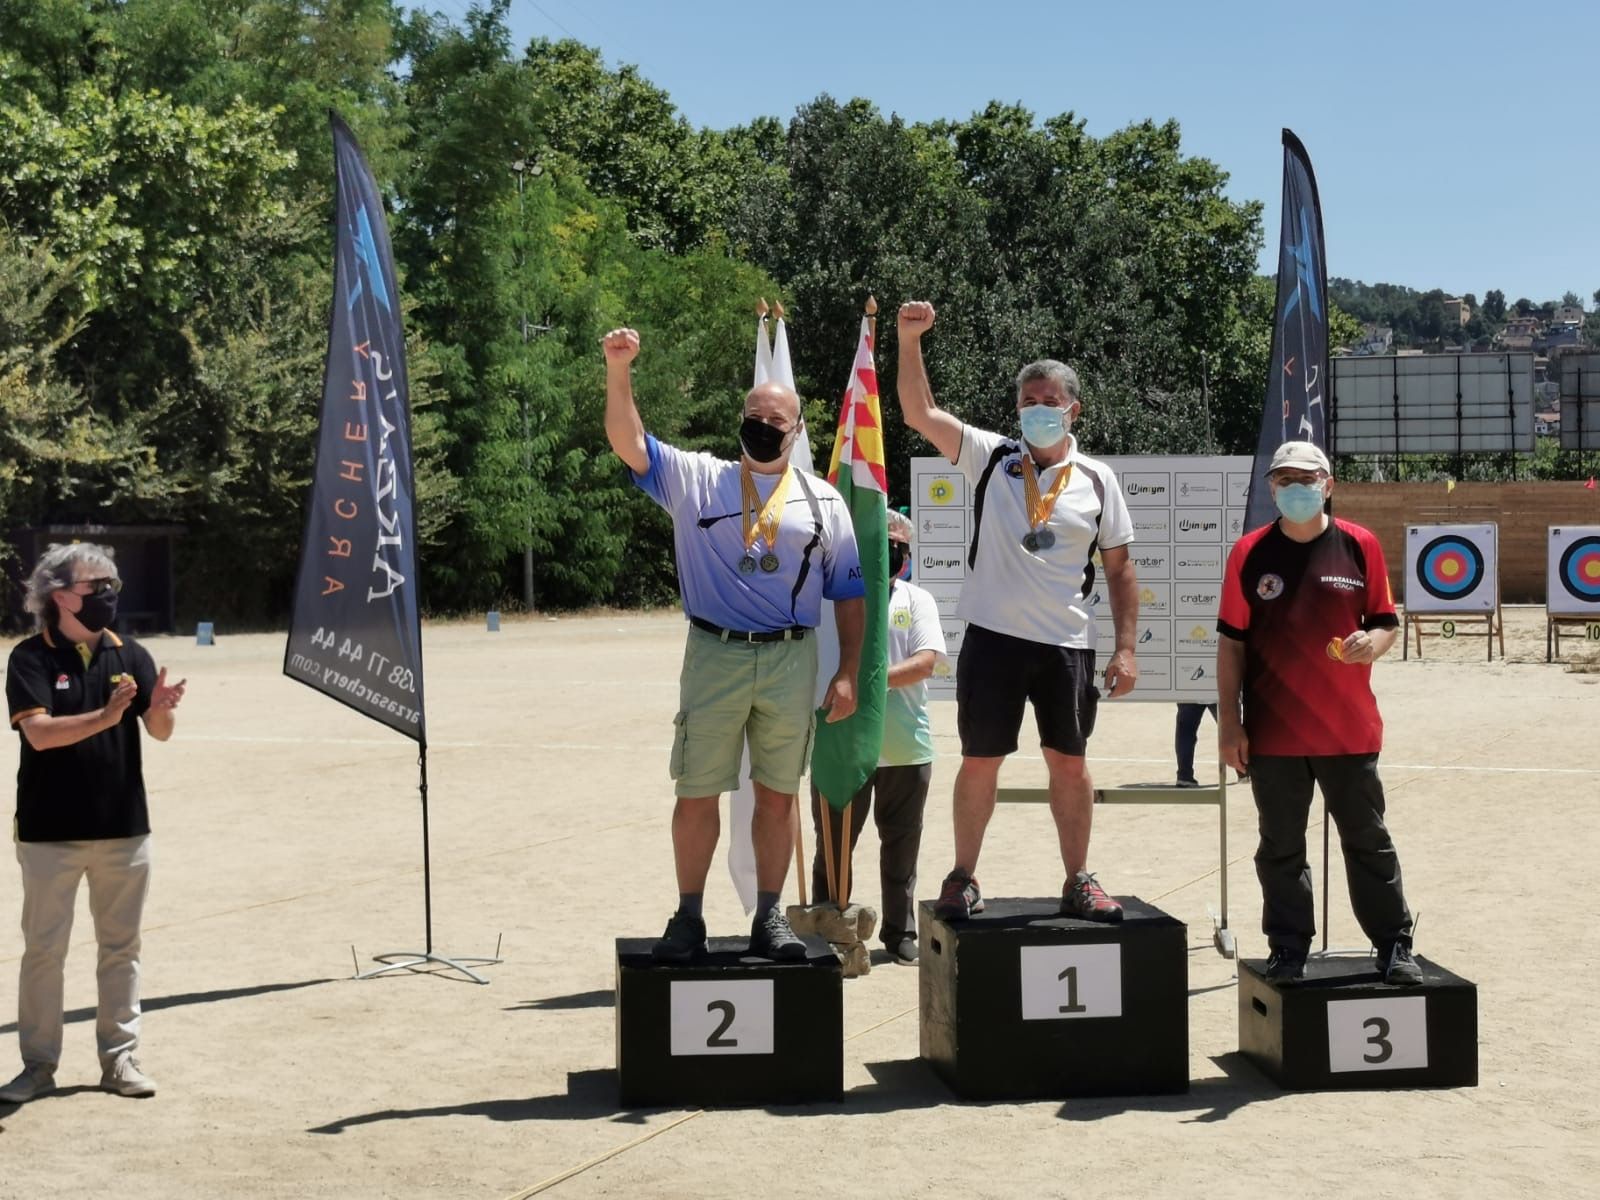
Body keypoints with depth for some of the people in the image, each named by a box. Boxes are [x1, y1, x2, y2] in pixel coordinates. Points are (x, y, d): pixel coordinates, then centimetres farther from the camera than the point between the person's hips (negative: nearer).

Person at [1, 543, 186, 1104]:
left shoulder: (130, 655, 2)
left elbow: (160, 732, -4)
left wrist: (161, 708, -27)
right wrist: (106, 717, -33)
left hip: (123, 827, 3)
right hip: (51, 831, -3)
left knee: (121, 947, 10)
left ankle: (119, 1058, 20)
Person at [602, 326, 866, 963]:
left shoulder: (823, 501, 11)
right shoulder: (697, 479, 7)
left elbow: (849, 593, 11)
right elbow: (629, 443, -5)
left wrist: (847, 673, 3)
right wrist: (618, 370, -18)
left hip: (791, 661, 1)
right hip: (714, 655, -1)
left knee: (777, 794, 7)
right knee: (697, 792, 2)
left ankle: (769, 919, 17)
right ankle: (688, 920, 12)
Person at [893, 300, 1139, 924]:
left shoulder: (1097, 481, 4)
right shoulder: (990, 457, 2)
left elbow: (1119, 569, 7)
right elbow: (920, 412, -9)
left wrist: (1126, 648, 1)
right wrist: (909, 338, -20)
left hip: (1068, 643, 1)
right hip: (994, 636, -1)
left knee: (1069, 760, 8)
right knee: (980, 759, 6)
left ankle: (1078, 881, 21)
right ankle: (962, 877, 20)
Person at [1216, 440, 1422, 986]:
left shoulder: (1359, 545, 0)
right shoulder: (1250, 552, 0)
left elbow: (1388, 619, 8)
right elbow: (1231, 640, 2)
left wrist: (1374, 641, -17)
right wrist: (1229, 721, -1)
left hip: (1348, 730, 0)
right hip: (1272, 732, 1)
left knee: (1368, 840, 7)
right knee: (1280, 847, 10)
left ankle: (1394, 945, 18)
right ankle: (1289, 950, 21)